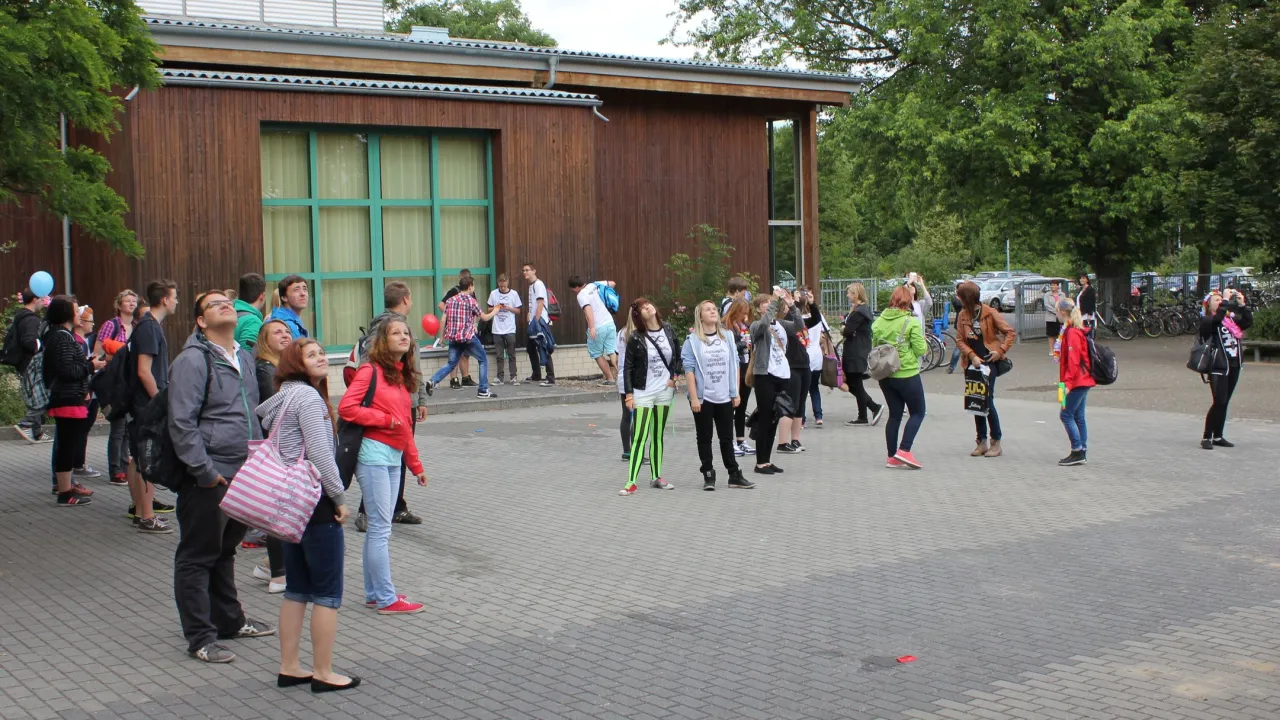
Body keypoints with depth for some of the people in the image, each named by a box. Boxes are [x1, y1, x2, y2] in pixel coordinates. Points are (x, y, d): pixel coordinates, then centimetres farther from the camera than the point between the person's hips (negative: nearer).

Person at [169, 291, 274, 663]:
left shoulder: (244, 357, 15)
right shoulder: (193, 360, -12)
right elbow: (181, 423, -17)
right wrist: (205, 472, -20)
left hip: (242, 474, 8)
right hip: (208, 479, -8)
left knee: (225, 551, 21)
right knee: (197, 557, 1)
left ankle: (230, 620, 32)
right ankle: (200, 638, 6)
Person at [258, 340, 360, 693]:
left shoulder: (281, 398, 14)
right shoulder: (308, 396, -14)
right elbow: (319, 453, -19)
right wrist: (340, 497, -12)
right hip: (316, 503, -9)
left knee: (297, 589, 14)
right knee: (328, 592, -1)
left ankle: (289, 668, 18)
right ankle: (323, 673, 5)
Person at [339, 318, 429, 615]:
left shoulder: (403, 376, 16)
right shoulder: (371, 371, -7)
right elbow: (346, 408, -15)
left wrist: (415, 465, 19)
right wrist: (385, 419, -12)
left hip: (394, 457, 8)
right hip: (373, 454, -8)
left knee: (378, 528, 12)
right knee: (380, 529, -4)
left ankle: (374, 593, 19)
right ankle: (386, 599, 0)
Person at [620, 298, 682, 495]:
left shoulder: (668, 331, 2)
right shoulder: (636, 338, -10)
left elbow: (678, 356, 14)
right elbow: (628, 367, -9)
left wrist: (674, 376, 2)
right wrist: (629, 394, -13)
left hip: (665, 392, 4)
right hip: (643, 393, -4)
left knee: (658, 435, 14)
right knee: (639, 437, -9)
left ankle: (656, 477, 24)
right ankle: (631, 482, -8)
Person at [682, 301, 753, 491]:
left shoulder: (727, 336, 7)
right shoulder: (693, 340, -5)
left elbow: (734, 365, 10)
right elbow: (689, 370, -8)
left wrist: (736, 393, 5)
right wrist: (694, 397, -13)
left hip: (725, 397, 3)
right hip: (703, 397, -3)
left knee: (727, 438, 9)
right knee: (704, 438, 4)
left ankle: (734, 475, 15)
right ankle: (708, 476, 11)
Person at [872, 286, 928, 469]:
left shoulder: (878, 321, 1)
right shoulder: (911, 322, -13)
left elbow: (873, 346, 6)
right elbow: (920, 349, -13)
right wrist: (924, 347, 8)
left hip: (884, 375, 5)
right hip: (907, 374, -5)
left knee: (894, 414, 13)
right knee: (917, 412, 8)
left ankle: (892, 457, 14)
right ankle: (904, 450, -7)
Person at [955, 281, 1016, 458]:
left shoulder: (990, 313, -6)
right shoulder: (963, 315, 6)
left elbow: (1010, 333, -4)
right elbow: (960, 340, 4)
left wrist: (1000, 351, -12)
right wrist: (972, 356, -10)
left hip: (988, 361, -5)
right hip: (972, 362, 5)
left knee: (987, 400, -9)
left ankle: (996, 443, 1)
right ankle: (982, 442, 14)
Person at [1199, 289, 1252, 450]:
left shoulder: (1232, 319, 13)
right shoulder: (1207, 321, -4)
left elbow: (1249, 321, 2)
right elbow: (1217, 319, -25)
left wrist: (1241, 304, -6)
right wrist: (1226, 300, -20)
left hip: (1234, 366, 6)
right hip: (1218, 367, -6)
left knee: (1224, 403, 10)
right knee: (1219, 402, -13)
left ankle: (1218, 437, 17)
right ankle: (1206, 437, -8)